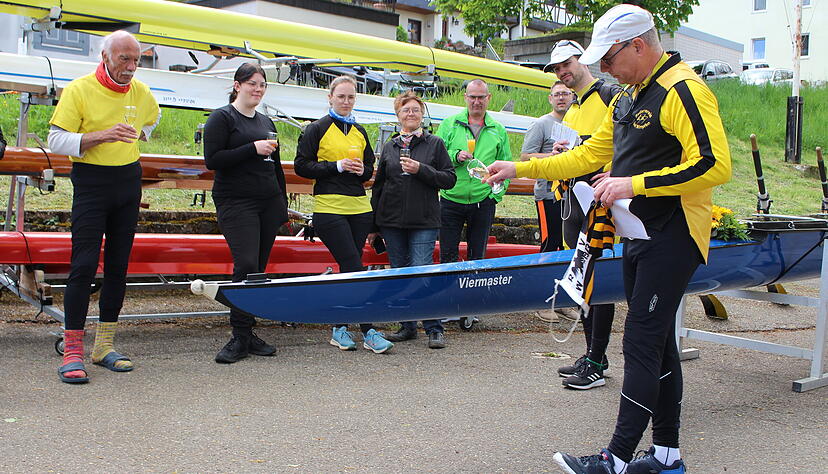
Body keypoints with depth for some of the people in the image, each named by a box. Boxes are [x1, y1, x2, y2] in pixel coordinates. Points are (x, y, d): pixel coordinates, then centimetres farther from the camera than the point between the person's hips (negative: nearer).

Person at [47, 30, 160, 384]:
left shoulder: (141, 93, 8)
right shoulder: (79, 89, -8)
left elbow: (152, 117, 33)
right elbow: (56, 140, -12)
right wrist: (100, 136, -23)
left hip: (129, 183, 5)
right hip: (91, 184, -5)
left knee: (118, 266, 7)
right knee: (84, 265, -10)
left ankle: (104, 346, 16)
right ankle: (72, 352, -6)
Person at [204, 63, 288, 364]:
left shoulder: (266, 122, 21)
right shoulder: (222, 118, 1)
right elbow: (212, 160, -10)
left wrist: (283, 204, 20)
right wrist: (253, 149, -15)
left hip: (269, 203, 7)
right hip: (236, 203, -6)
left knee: (259, 268, 4)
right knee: (246, 264, -16)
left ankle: (248, 334, 10)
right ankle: (240, 338, -10)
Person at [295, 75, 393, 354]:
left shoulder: (359, 132, 17)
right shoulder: (317, 129, 1)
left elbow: (370, 168, 23)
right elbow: (301, 165, -3)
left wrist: (362, 170, -1)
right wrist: (337, 166, -11)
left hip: (359, 207, 6)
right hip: (329, 207, -5)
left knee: (348, 269, 6)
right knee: (354, 268, -10)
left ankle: (340, 330, 16)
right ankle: (369, 332, -7)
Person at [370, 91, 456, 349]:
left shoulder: (435, 144, 4)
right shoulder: (390, 146, 13)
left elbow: (449, 179, -1)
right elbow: (378, 184, 16)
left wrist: (421, 170, -14)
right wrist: (373, 221, 13)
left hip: (424, 221, -4)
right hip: (392, 221, 4)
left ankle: (434, 329, -2)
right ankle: (408, 326, 18)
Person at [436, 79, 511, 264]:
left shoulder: (498, 130, 10)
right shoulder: (449, 124, 5)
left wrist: (497, 193, -3)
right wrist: (455, 157, -16)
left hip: (484, 202, 1)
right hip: (451, 199, -1)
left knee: (478, 256, 9)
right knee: (448, 256, 2)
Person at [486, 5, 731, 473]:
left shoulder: (682, 90, -15)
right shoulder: (626, 101, 15)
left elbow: (715, 166, -24)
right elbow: (588, 156, 20)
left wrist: (636, 183, -24)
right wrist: (519, 168, 15)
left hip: (672, 239, -10)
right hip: (640, 237, 10)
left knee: (641, 346, -8)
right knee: (658, 342, 13)